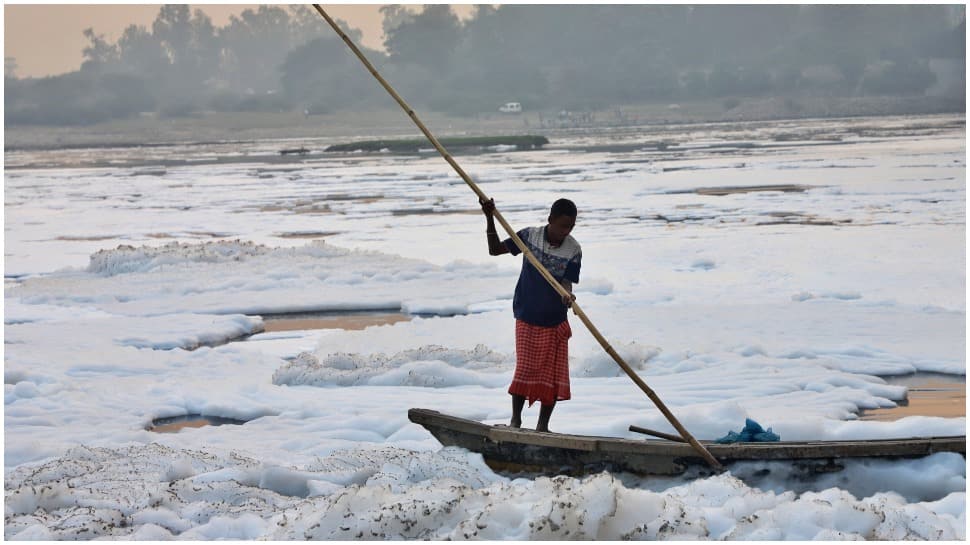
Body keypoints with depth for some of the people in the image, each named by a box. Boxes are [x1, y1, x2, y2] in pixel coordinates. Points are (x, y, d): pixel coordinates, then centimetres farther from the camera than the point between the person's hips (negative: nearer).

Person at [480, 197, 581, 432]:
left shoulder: (574, 250, -8)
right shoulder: (529, 236, -7)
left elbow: (566, 282, -14)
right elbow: (495, 250, -1)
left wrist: (567, 296, -37)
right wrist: (490, 220, -12)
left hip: (555, 320, 1)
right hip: (527, 318, -1)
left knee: (554, 374, 2)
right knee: (525, 368, -5)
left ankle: (542, 425, 13)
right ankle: (515, 419, 9)